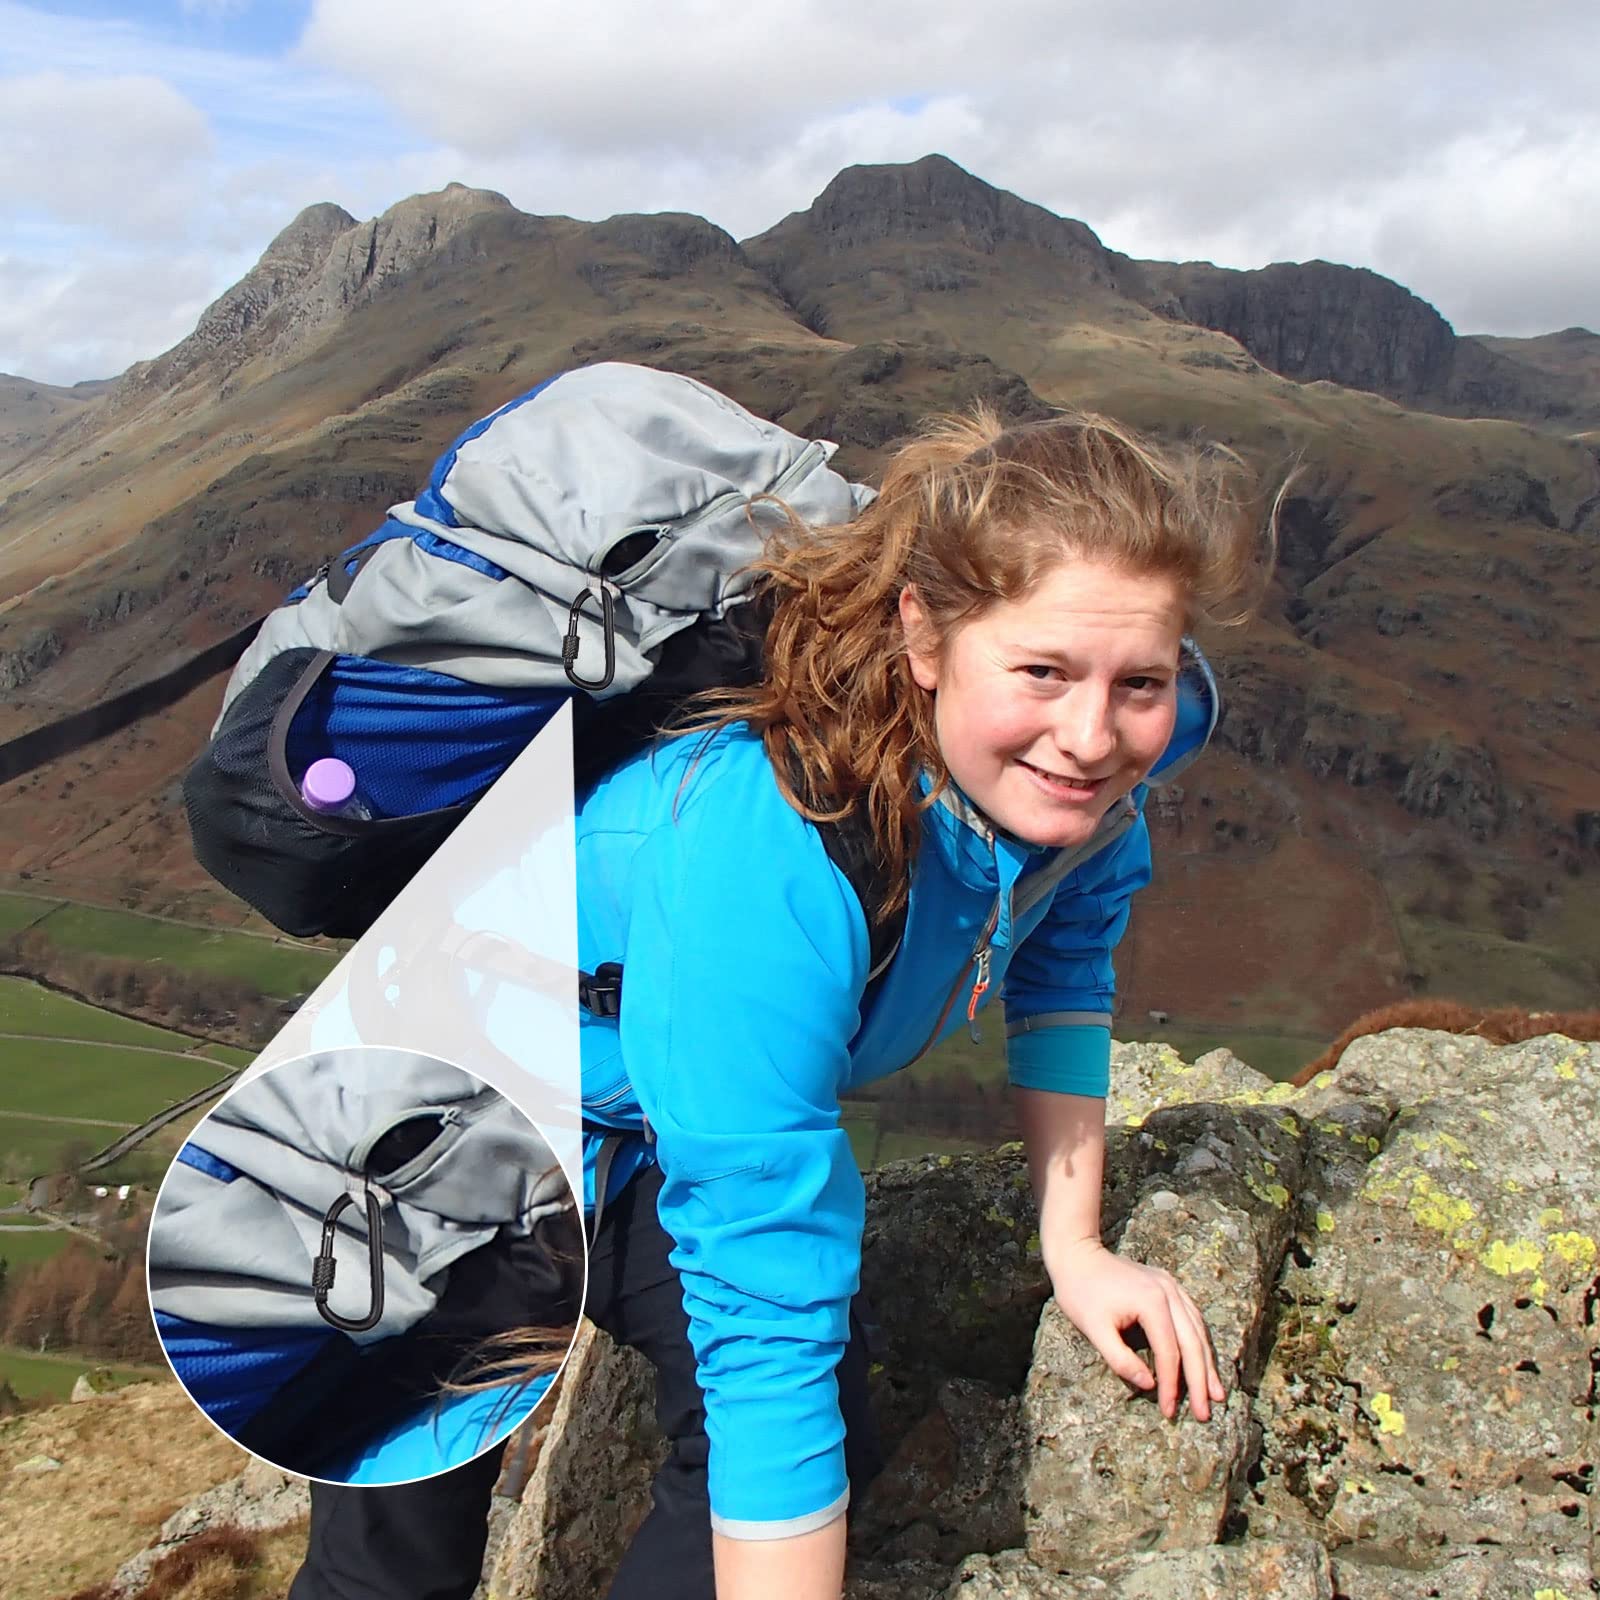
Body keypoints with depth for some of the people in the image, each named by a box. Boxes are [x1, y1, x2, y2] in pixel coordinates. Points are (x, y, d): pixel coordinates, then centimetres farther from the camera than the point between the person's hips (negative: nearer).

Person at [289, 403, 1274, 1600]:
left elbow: (1063, 957, 1)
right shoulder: (768, 864, -43)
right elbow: (770, 1326, -39)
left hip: (700, 1112, 6)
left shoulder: (1103, 762, -22)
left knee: (835, 1441, -8)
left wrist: (1072, 1242, -4)